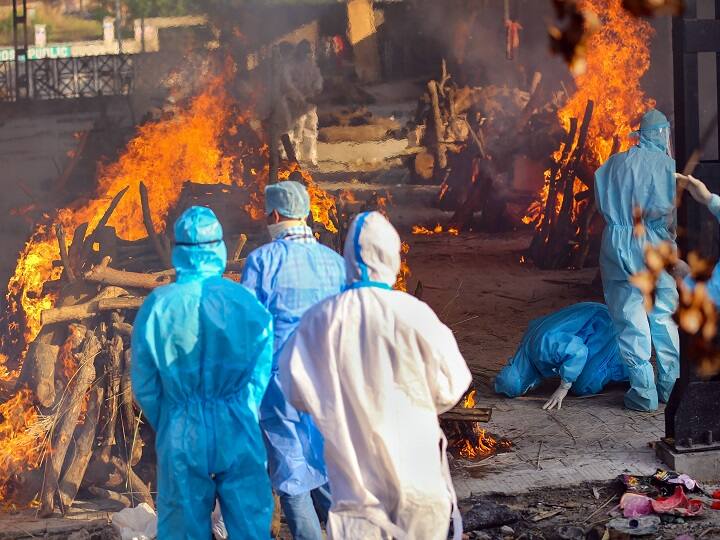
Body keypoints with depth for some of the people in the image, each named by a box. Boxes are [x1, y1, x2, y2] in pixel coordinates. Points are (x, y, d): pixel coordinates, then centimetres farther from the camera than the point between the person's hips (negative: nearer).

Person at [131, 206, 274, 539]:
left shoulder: (158, 306, -6)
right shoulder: (246, 302, -7)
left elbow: (144, 385, 0)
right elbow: (260, 375, -5)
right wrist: (242, 417, 10)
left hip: (181, 437, 1)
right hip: (238, 433, 0)